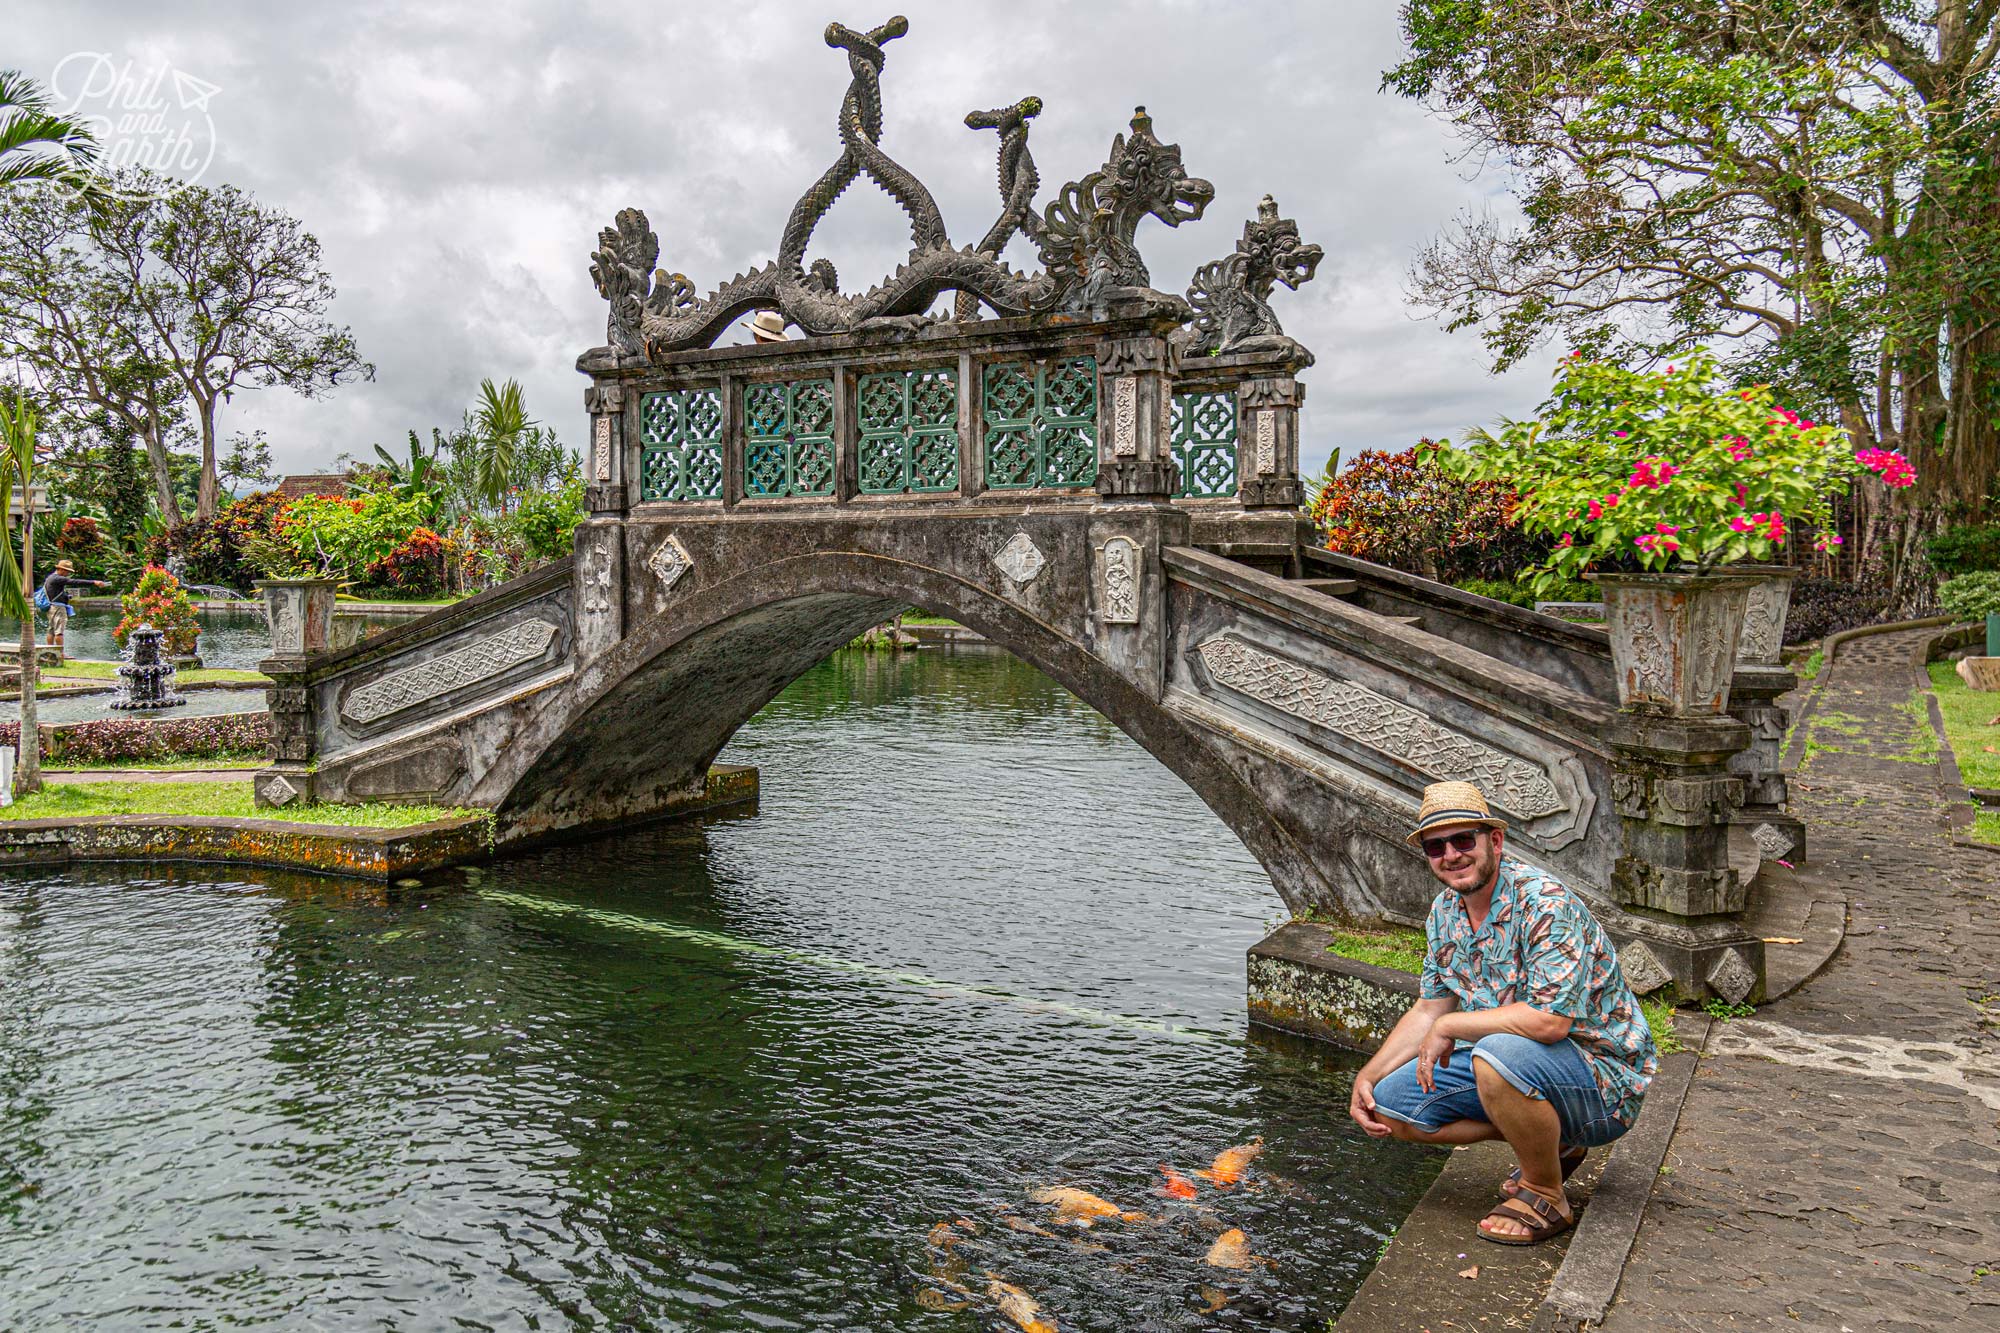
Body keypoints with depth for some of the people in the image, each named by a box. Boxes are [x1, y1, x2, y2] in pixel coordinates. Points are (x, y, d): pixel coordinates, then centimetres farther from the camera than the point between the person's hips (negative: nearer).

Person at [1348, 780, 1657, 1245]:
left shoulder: (1546, 903, -24)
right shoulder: (1445, 910, 2)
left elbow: (1549, 1020, -34)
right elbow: (1430, 1009, 10)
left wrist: (1449, 1026, -22)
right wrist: (1367, 1077, -1)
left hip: (1602, 1072, -8)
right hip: (1508, 1064, 8)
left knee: (1498, 1055, -38)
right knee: (1388, 1106, -2)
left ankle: (1546, 1197, -11)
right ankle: (1548, 1142, 12)